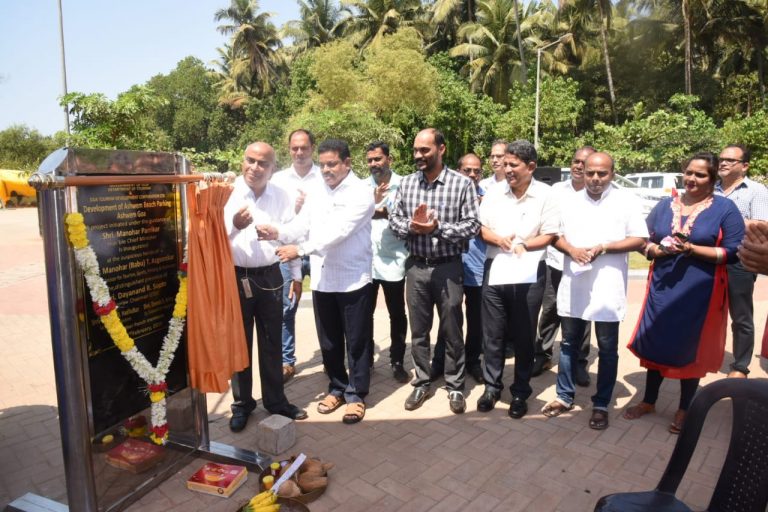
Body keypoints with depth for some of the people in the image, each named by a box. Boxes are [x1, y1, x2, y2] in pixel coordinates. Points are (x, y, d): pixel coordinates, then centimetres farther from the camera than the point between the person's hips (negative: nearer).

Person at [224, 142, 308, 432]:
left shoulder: (281, 197, 1)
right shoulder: (228, 193, -8)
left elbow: (292, 236, 7)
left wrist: (297, 276, 7)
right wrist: (235, 225, -33)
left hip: (270, 276, 2)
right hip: (236, 277, -2)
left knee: (271, 342, 14)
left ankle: (275, 400, 30)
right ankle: (242, 404, 28)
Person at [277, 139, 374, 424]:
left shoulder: (360, 193, -10)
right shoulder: (317, 193, 10)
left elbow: (338, 232, -22)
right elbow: (301, 224, 5)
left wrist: (300, 249, -26)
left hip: (353, 279, -5)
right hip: (321, 278, 6)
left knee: (356, 341, 7)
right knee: (328, 340, 15)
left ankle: (356, 394, 22)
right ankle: (337, 387, 33)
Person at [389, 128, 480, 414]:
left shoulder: (462, 183, -7)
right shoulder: (406, 183, 4)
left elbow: (472, 226, -11)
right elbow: (394, 219, 4)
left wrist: (438, 227, -22)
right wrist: (411, 225, -17)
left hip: (448, 267, -3)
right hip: (415, 267, 3)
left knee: (451, 331, 9)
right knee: (418, 331, 13)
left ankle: (455, 387, 26)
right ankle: (422, 384, 29)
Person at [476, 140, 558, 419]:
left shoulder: (545, 195, -5)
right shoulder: (494, 192, 4)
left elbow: (549, 236, -6)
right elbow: (481, 228, 5)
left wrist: (522, 245, -21)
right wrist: (500, 240, -14)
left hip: (529, 274, -2)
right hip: (495, 270, 3)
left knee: (524, 336, 9)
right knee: (492, 334, 9)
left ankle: (520, 393, 23)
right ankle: (492, 386, 25)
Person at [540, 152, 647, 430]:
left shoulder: (627, 201, -1)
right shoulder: (570, 201, 8)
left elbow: (639, 240, -5)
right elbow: (556, 236, 9)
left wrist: (603, 248, -17)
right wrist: (572, 250, -12)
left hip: (607, 287, -3)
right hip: (573, 285, 3)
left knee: (607, 349, 7)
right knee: (569, 344, 13)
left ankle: (601, 405, 22)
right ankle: (564, 397, 27)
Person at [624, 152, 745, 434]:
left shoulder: (725, 208, -3)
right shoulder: (665, 205, 8)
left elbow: (734, 252, -9)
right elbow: (643, 241, 9)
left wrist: (692, 249, -19)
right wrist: (657, 250, -13)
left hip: (700, 292, -3)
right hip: (662, 288, 3)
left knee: (690, 349, 9)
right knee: (656, 343, 11)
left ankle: (684, 409, 27)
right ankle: (648, 401, 29)